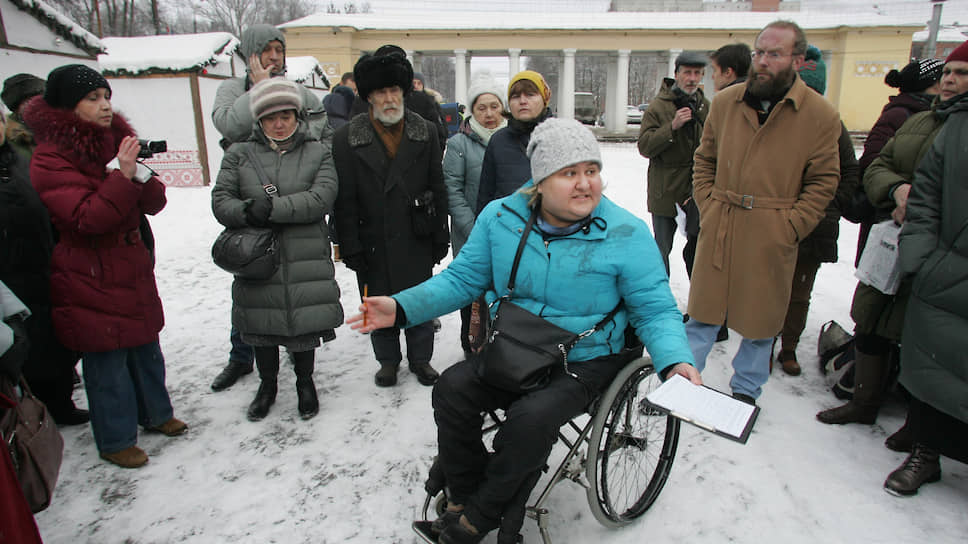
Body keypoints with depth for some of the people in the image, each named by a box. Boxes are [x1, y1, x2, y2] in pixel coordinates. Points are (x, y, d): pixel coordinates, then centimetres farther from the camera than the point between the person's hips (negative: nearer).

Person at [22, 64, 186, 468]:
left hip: (132, 268, 7)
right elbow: (87, 217, -24)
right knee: (106, 358, 3)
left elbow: (155, 203, 3)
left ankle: (155, 413, 37)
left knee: (145, 345, 17)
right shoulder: (50, 160, -12)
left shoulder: (116, 141, 8)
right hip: (89, 279, -6)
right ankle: (115, 440, 20)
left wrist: (139, 174, -16)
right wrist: (121, 175, -30)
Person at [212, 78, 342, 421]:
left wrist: (271, 208, -19)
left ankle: (305, 382, 32)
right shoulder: (240, 155, 8)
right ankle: (267, 384, 36)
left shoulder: (318, 152, 4)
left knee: (305, 322, 6)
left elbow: (322, 197, -11)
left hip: (306, 260, -1)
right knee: (262, 324, 12)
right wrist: (249, 213, -19)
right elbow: (221, 201, 1)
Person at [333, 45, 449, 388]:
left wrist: (440, 237, 2)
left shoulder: (425, 132, 2)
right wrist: (350, 246, -7)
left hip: (416, 240, 1)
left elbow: (438, 189, 4)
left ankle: (420, 359, 32)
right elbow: (344, 199, -4)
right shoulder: (348, 138, -3)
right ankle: (388, 360, 33)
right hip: (373, 241, -1)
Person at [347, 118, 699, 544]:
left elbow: (655, 311, -6)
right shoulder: (501, 217, -2)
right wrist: (402, 308, -9)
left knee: (531, 418, -29)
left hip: (587, 361, -3)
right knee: (452, 389, -20)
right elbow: (464, 278, 4)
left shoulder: (627, 234, -11)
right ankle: (463, 492, 6)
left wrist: (675, 361, -26)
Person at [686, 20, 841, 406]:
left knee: (760, 317, 11)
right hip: (718, 228, 2)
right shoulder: (726, 102, 5)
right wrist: (707, 206, 3)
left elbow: (824, 181, 1)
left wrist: (790, 226, -8)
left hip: (772, 238, -1)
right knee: (704, 310, 9)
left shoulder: (820, 114, -3)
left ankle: (746, 389, 30)